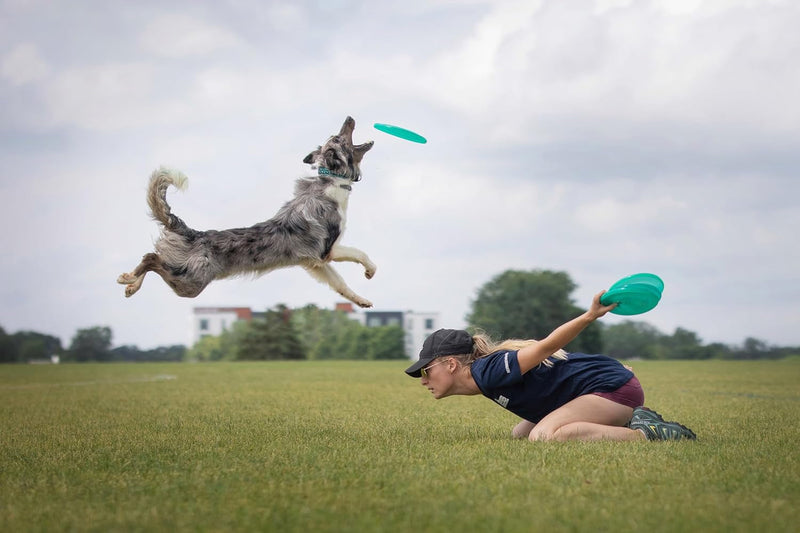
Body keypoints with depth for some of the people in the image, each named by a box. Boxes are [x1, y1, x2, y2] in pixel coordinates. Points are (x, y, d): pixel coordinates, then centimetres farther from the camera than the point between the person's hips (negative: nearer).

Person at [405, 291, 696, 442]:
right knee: (520, 435, 17)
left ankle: (646, 434, -19)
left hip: (613, 386, -11)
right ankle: (628, 421, 13)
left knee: (542, 436, -29)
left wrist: (589, 316, -36)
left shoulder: (489, 372, -20)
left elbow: (545, 347, -26)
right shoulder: (488, 372, 9)